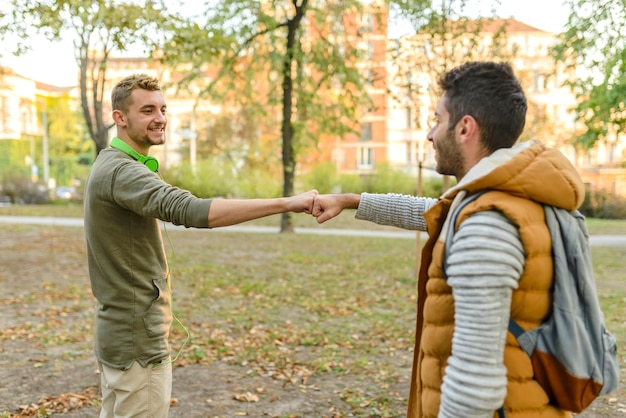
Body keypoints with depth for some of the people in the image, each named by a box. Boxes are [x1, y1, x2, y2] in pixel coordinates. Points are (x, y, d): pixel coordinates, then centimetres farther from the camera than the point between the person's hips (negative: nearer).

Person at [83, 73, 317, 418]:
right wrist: (286, 203, -39)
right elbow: (190, 210, -37)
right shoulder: (121, 171, -21)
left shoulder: (110, 165, 13)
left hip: (119, 334, 10)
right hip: (137, 340, -10)